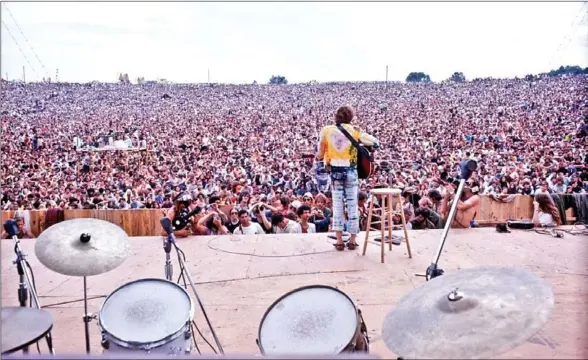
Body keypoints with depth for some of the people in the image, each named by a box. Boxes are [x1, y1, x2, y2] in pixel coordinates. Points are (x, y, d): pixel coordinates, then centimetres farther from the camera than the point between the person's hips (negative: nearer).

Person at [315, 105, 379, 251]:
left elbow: (320, 154, 0)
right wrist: (360, 141, 12)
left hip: (335, 171, 1)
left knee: (337, 205, 7)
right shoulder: (354, 132, -3)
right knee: (352, 205, 8)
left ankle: (339, 241, 7)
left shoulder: (326, 131, -1)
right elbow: (376, 143, -3)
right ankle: (352, 240, 13)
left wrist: (319, 157, 22)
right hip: (351, 171, -1)